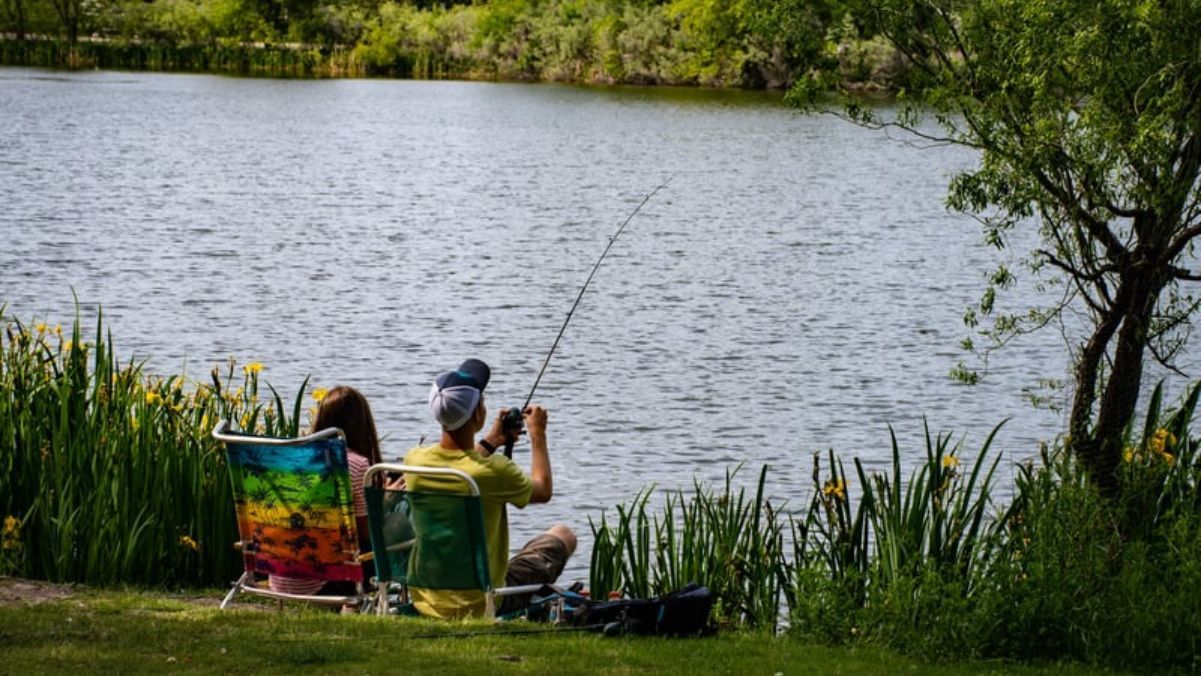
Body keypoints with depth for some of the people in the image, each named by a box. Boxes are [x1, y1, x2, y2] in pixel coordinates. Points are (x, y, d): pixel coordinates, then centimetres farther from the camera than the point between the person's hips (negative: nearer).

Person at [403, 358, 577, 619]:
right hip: (481, 605, -5)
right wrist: (538, 435, 12)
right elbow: (543, 491, -2)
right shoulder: (494, 471, -26)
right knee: (563, 536, 17)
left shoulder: (414, 461, -12)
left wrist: (490, 442, 24)